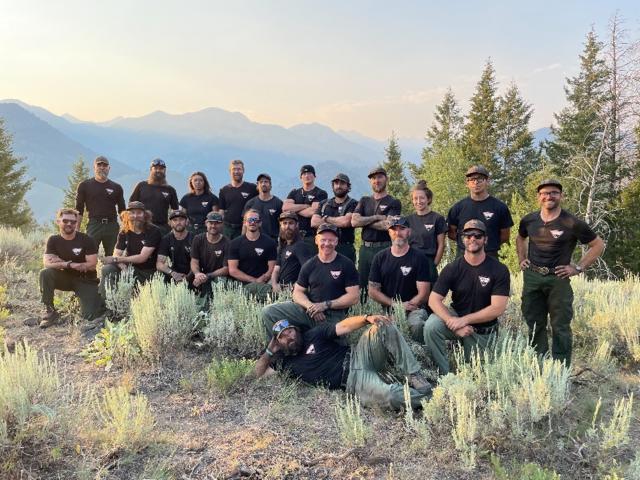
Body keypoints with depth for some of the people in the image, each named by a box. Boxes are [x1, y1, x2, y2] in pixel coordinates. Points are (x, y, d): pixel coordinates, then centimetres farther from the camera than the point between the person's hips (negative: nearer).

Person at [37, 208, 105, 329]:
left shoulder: (87, 240, -13)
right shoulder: (53, 240, -4)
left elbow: (92, 265, -19)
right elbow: (47, 263, -16)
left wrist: (61, 263, -20)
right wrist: (71, 264, -30)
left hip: (85, 280, -3)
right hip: (65, 278, 3)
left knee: (90, 317, -17)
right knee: (45, 273, -28)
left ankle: (99, 302, 20)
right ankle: (51, 313, -15)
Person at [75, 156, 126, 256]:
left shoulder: (116, 187, 13)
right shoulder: (84, 185, 9)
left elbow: (122, 210, 15)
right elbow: (79, 210, 7)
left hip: (112, 225, 2)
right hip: (94, 225, -2)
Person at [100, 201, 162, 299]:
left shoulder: (153, 231, -14)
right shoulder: (125, 232, 3)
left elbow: (142, 257, -21)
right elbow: (117, 254, -4)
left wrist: (116, 259, -20)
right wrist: (123, 266, -27)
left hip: (147, 273, -4)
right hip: (130, 268, 4)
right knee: (107, 269, -20)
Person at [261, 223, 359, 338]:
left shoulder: (346, 265, 0)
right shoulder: (309, 265, 12)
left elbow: (353, 297, -4)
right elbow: (298, 292, 11)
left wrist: (325, 305, -13)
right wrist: (310, 306, -11)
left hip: (334, 316, -4)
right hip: (309, 311, 4)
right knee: (269, 312, -11)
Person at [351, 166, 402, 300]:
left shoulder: (394, 203, 3)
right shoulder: (364, 201, 16)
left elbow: (387, 225, -13)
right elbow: (354, 222, 0)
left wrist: (364, 221, -3)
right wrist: (377, 217, -7)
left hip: (384, 249, -4)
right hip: (365, 248, 4)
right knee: (361, 285, 6)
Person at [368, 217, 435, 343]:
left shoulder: (418, 257, -1)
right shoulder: (380, 257, 8)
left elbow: (423, 294, -4)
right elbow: (373, 291, 5)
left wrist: (406, 306, -14)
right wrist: (394, 304, -7)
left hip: (413, 308, -2)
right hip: (387, 311, 3)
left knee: (418, 325, -34)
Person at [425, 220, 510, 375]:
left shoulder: (499, 270, -13)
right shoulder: (452, 268, -9)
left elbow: (498, 308, -19)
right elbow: (434, 300, -15)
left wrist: (465, 320, -25)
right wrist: (453, 323, -30)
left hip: (483, 331, 0)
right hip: (456, 317, 0)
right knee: (431, 326, -31)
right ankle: (444, 374, -15)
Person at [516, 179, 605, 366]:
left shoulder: (572, 223, -10)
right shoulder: (528, 220, 4)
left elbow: (598, 245, -1)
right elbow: (520, 238, 26)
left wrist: (578, 268, -6)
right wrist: (522, 259, 14)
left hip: (558, 279, -4)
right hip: (532, 277, 5)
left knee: (560, 327, 0)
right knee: (535, 325, 13)